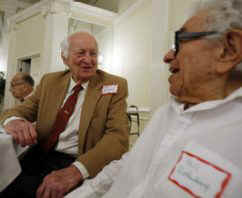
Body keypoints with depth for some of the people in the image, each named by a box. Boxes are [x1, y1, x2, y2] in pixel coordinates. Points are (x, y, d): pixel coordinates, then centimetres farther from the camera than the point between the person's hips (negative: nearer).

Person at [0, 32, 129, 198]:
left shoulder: (115, 86, -4)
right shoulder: (50, 81, 9)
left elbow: (119, 136, -14)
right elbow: (22, 110, 8)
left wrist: (76, 169, -29)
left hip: (81, 164, -3)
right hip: (38, 157, 4)